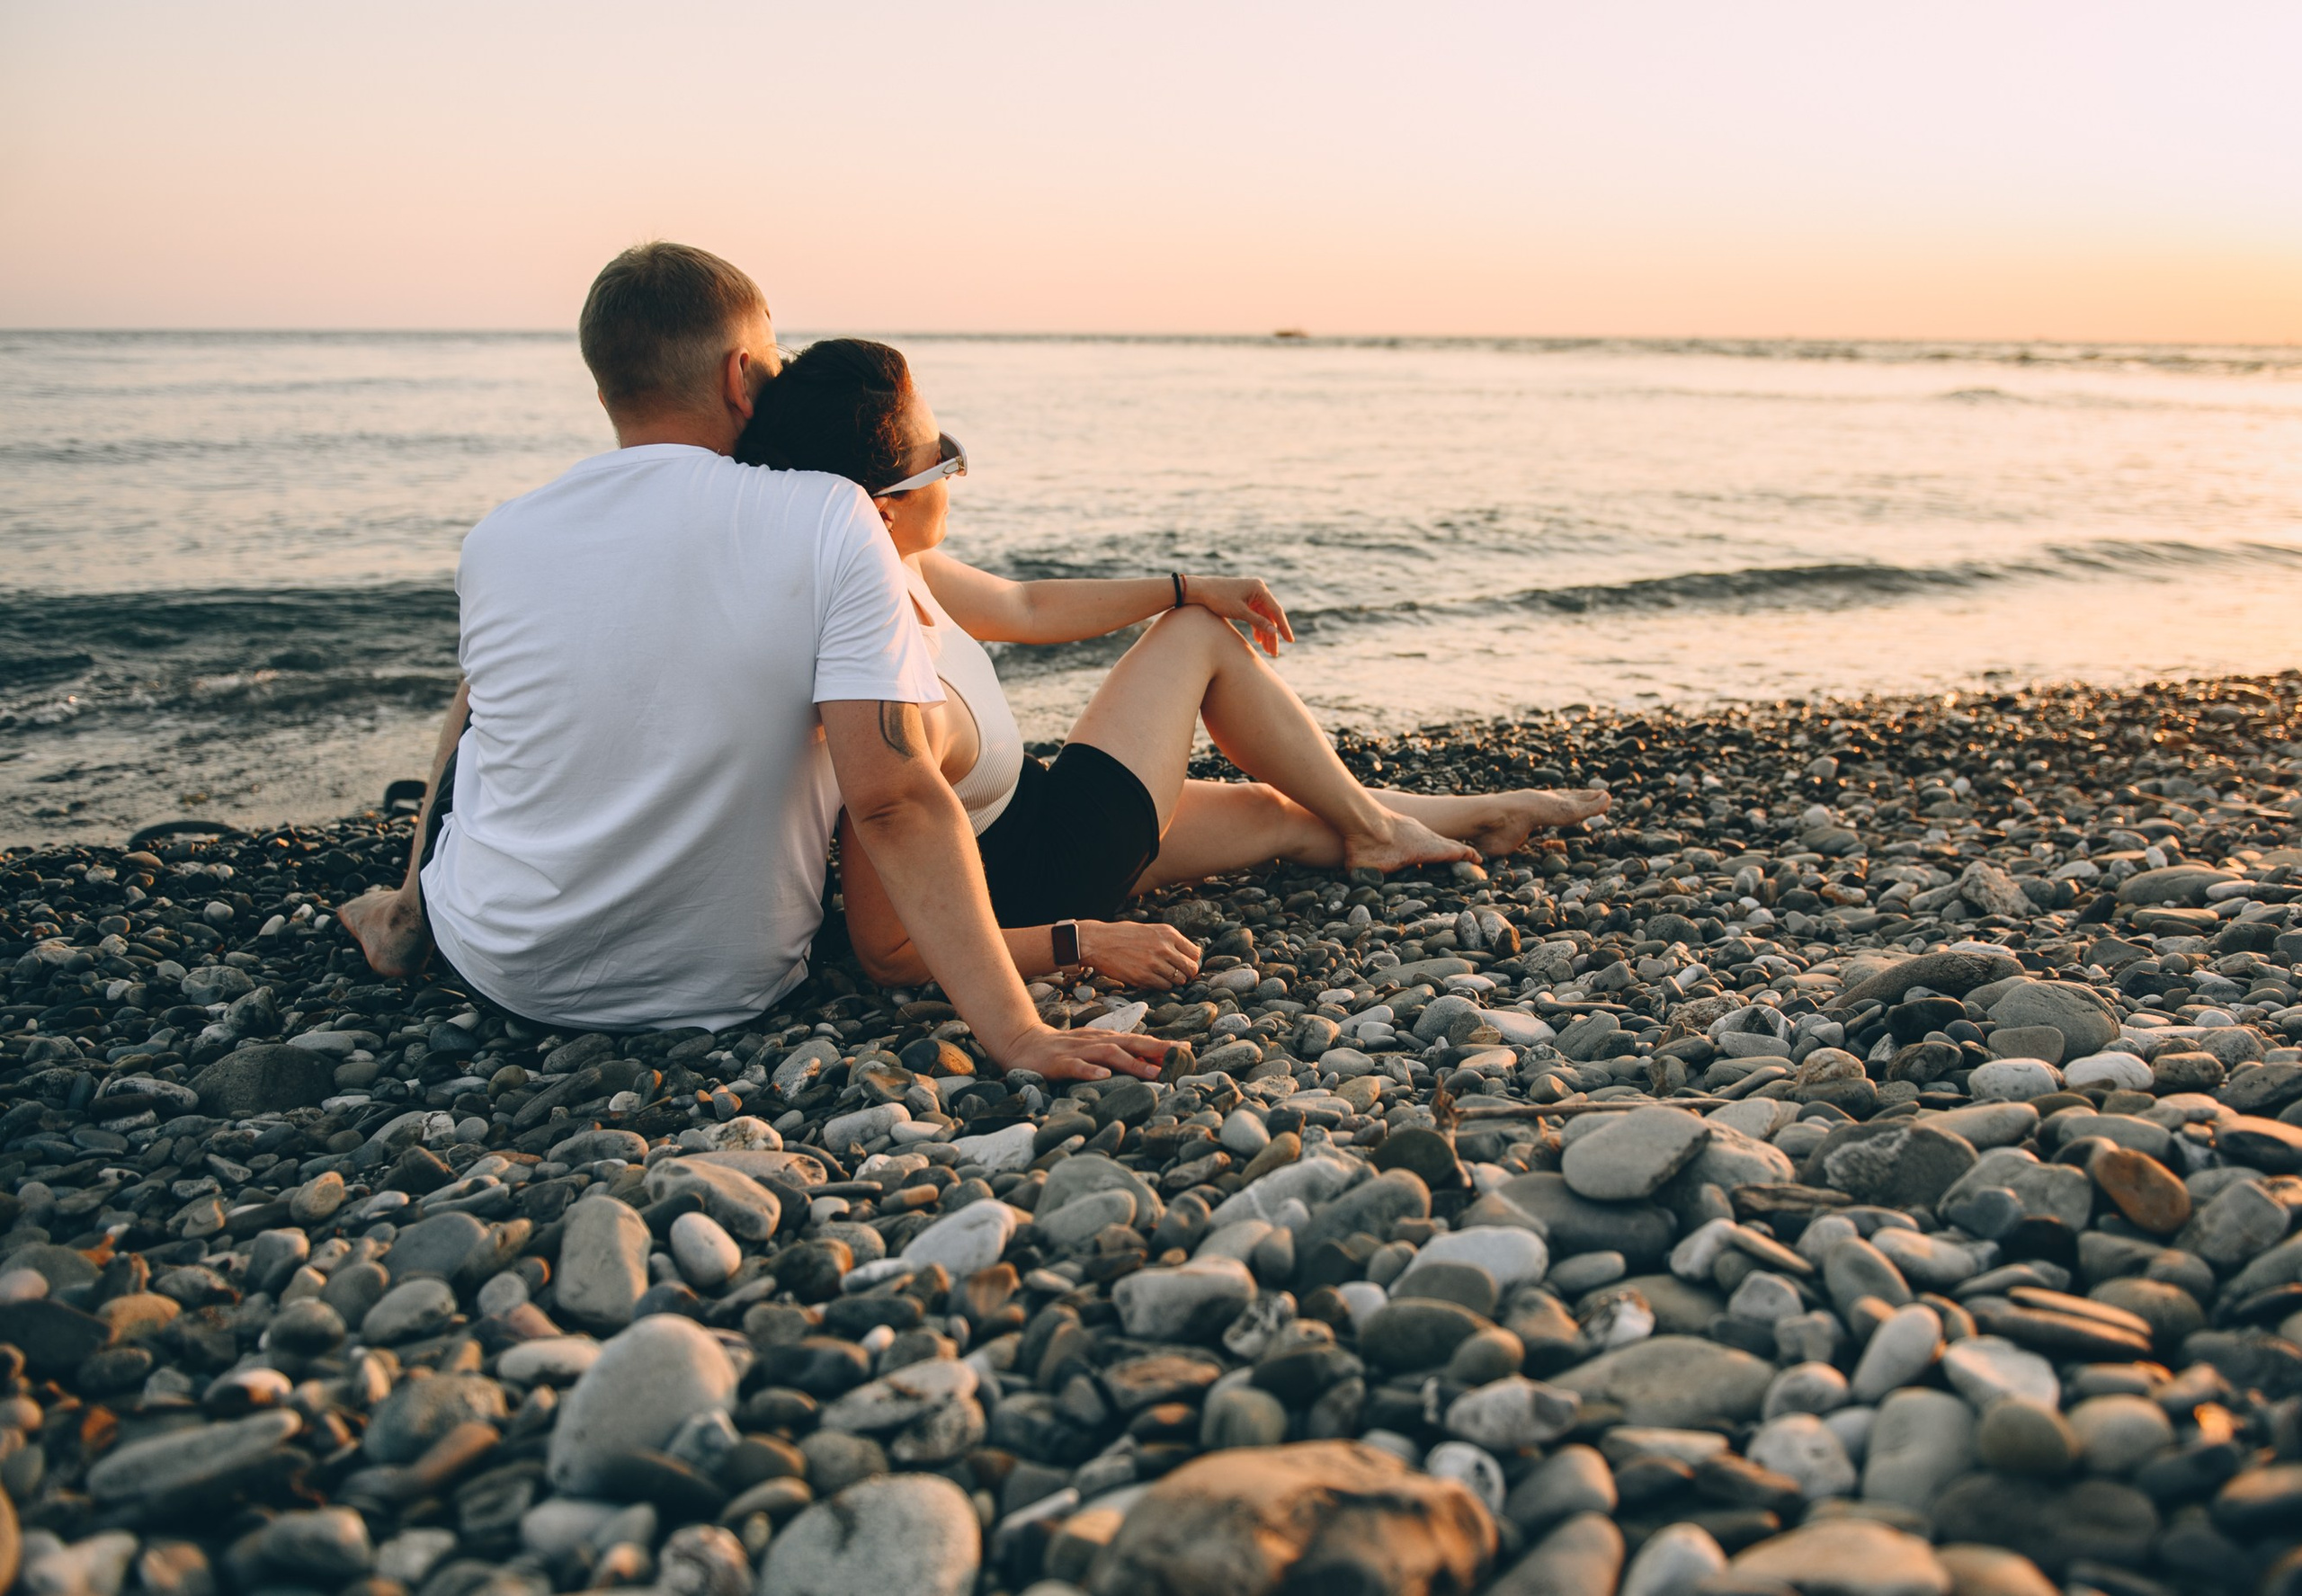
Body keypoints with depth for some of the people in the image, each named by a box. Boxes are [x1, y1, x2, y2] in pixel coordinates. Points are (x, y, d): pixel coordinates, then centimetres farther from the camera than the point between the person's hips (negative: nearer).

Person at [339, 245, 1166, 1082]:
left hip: (507, 972, 2)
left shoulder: (495, 542, -8)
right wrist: (1017, 1034, -26)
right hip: (729, 990, -1)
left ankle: (410, 917, 49)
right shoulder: (829, 521, -18)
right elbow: (894, 801, -27)